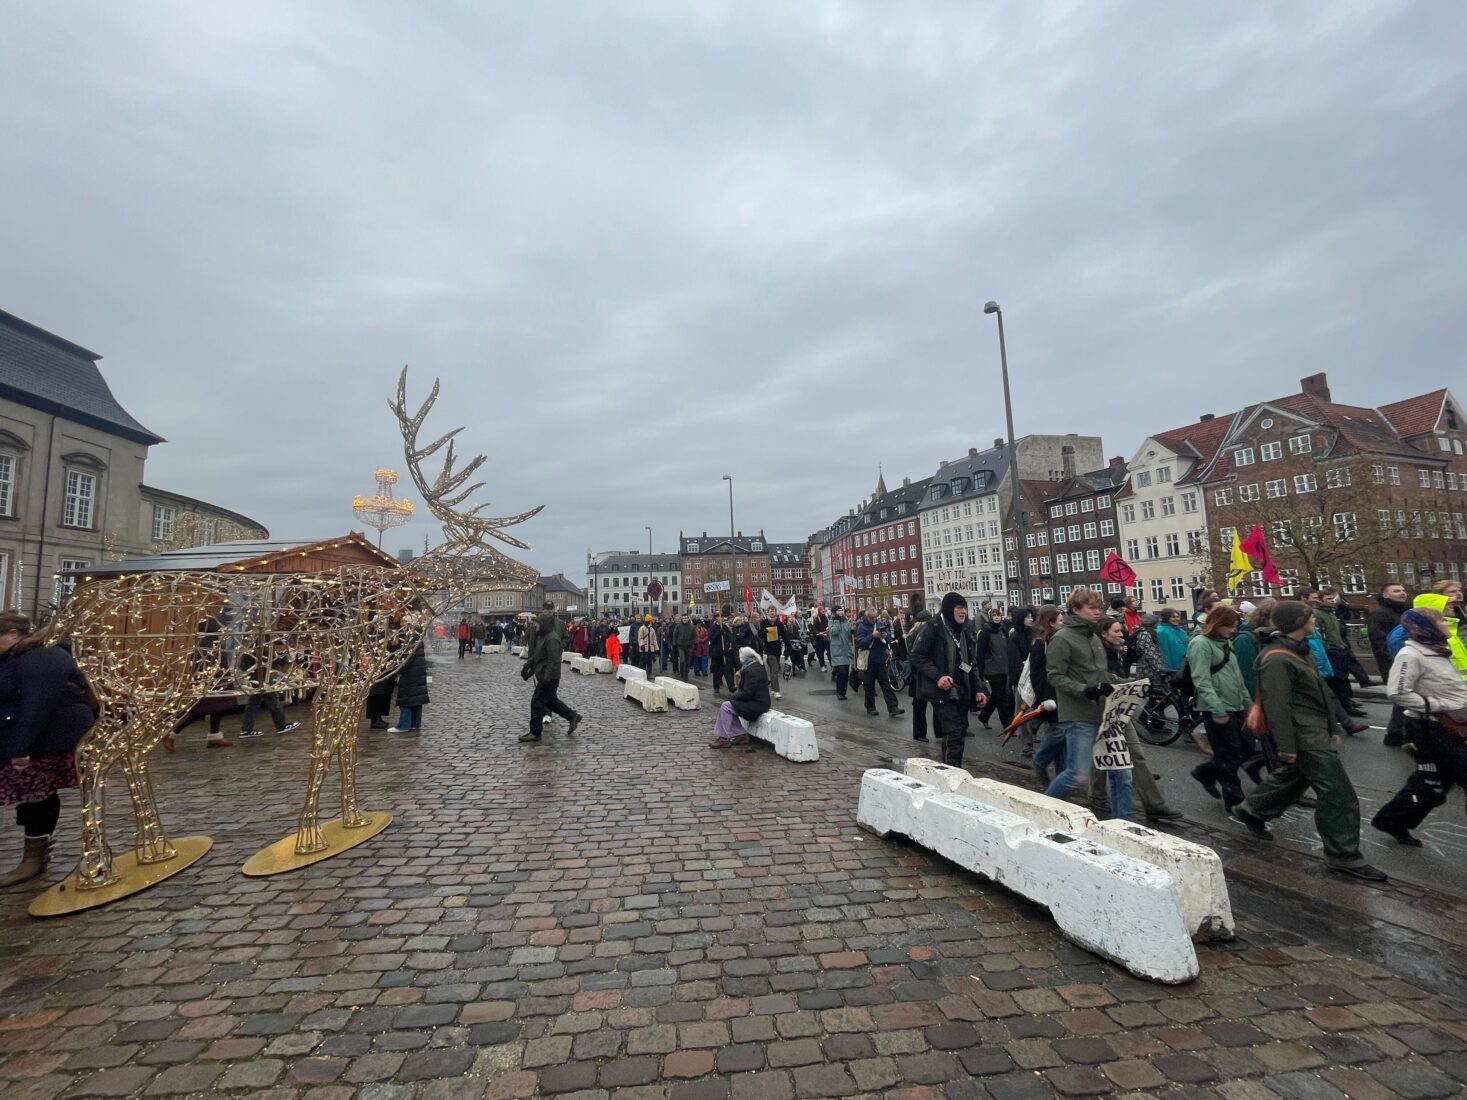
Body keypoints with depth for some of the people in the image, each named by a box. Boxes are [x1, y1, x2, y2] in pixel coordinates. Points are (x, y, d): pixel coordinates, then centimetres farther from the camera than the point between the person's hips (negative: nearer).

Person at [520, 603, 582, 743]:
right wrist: (527, 666, 20)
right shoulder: (542, 636, 12)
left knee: (537, 702, -3)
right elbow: (535, 654, 23)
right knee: (551, 701, 18)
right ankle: (572, 716, 28)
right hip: (542, 675, 10)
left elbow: (553, 661, -26)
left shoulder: (552, 639, -20)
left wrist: (547, 679, -27)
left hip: (549, 678, -10)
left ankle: (535, 732, 7)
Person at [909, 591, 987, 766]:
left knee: (961, 733, 9)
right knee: (954, 733, -12)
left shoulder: (966, 630, 12)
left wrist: (978, 689, 10)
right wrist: (937, 676, -19)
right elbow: (917, 656, -10)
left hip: (962, 691, 7)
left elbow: (972, 663, 18)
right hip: (943, 691, -7)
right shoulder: (933, 628, -10)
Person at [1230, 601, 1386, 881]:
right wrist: (1285, 746, -24)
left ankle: (1250, 811, 36)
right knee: (1338, 795, -4)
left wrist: (1332, 728, 23)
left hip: (1316, 732, 11)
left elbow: (1318, 694, 21)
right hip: (1304, 737, -11)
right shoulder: (1277, 660, -23)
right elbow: (1277, 706, -25)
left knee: (1291, 777, 22)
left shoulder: (1297, 651, 12)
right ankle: (1343, 855, 7)